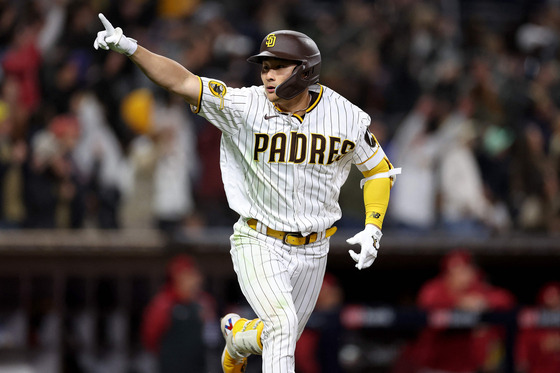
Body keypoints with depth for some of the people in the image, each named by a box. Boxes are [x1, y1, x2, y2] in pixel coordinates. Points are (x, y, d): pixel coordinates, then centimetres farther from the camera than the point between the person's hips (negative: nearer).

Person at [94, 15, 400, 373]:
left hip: (312, 251, 3)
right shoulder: (245, 107, -15)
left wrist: (373, 229, -8)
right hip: (259, 245, -3)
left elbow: (379, 170, 5)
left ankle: (237, 335, 49)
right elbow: (182, 82, -22)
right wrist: (129, 47, -36)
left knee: (279, 340, 16)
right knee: (282, 325, -25)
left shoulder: (348, 118, -10)